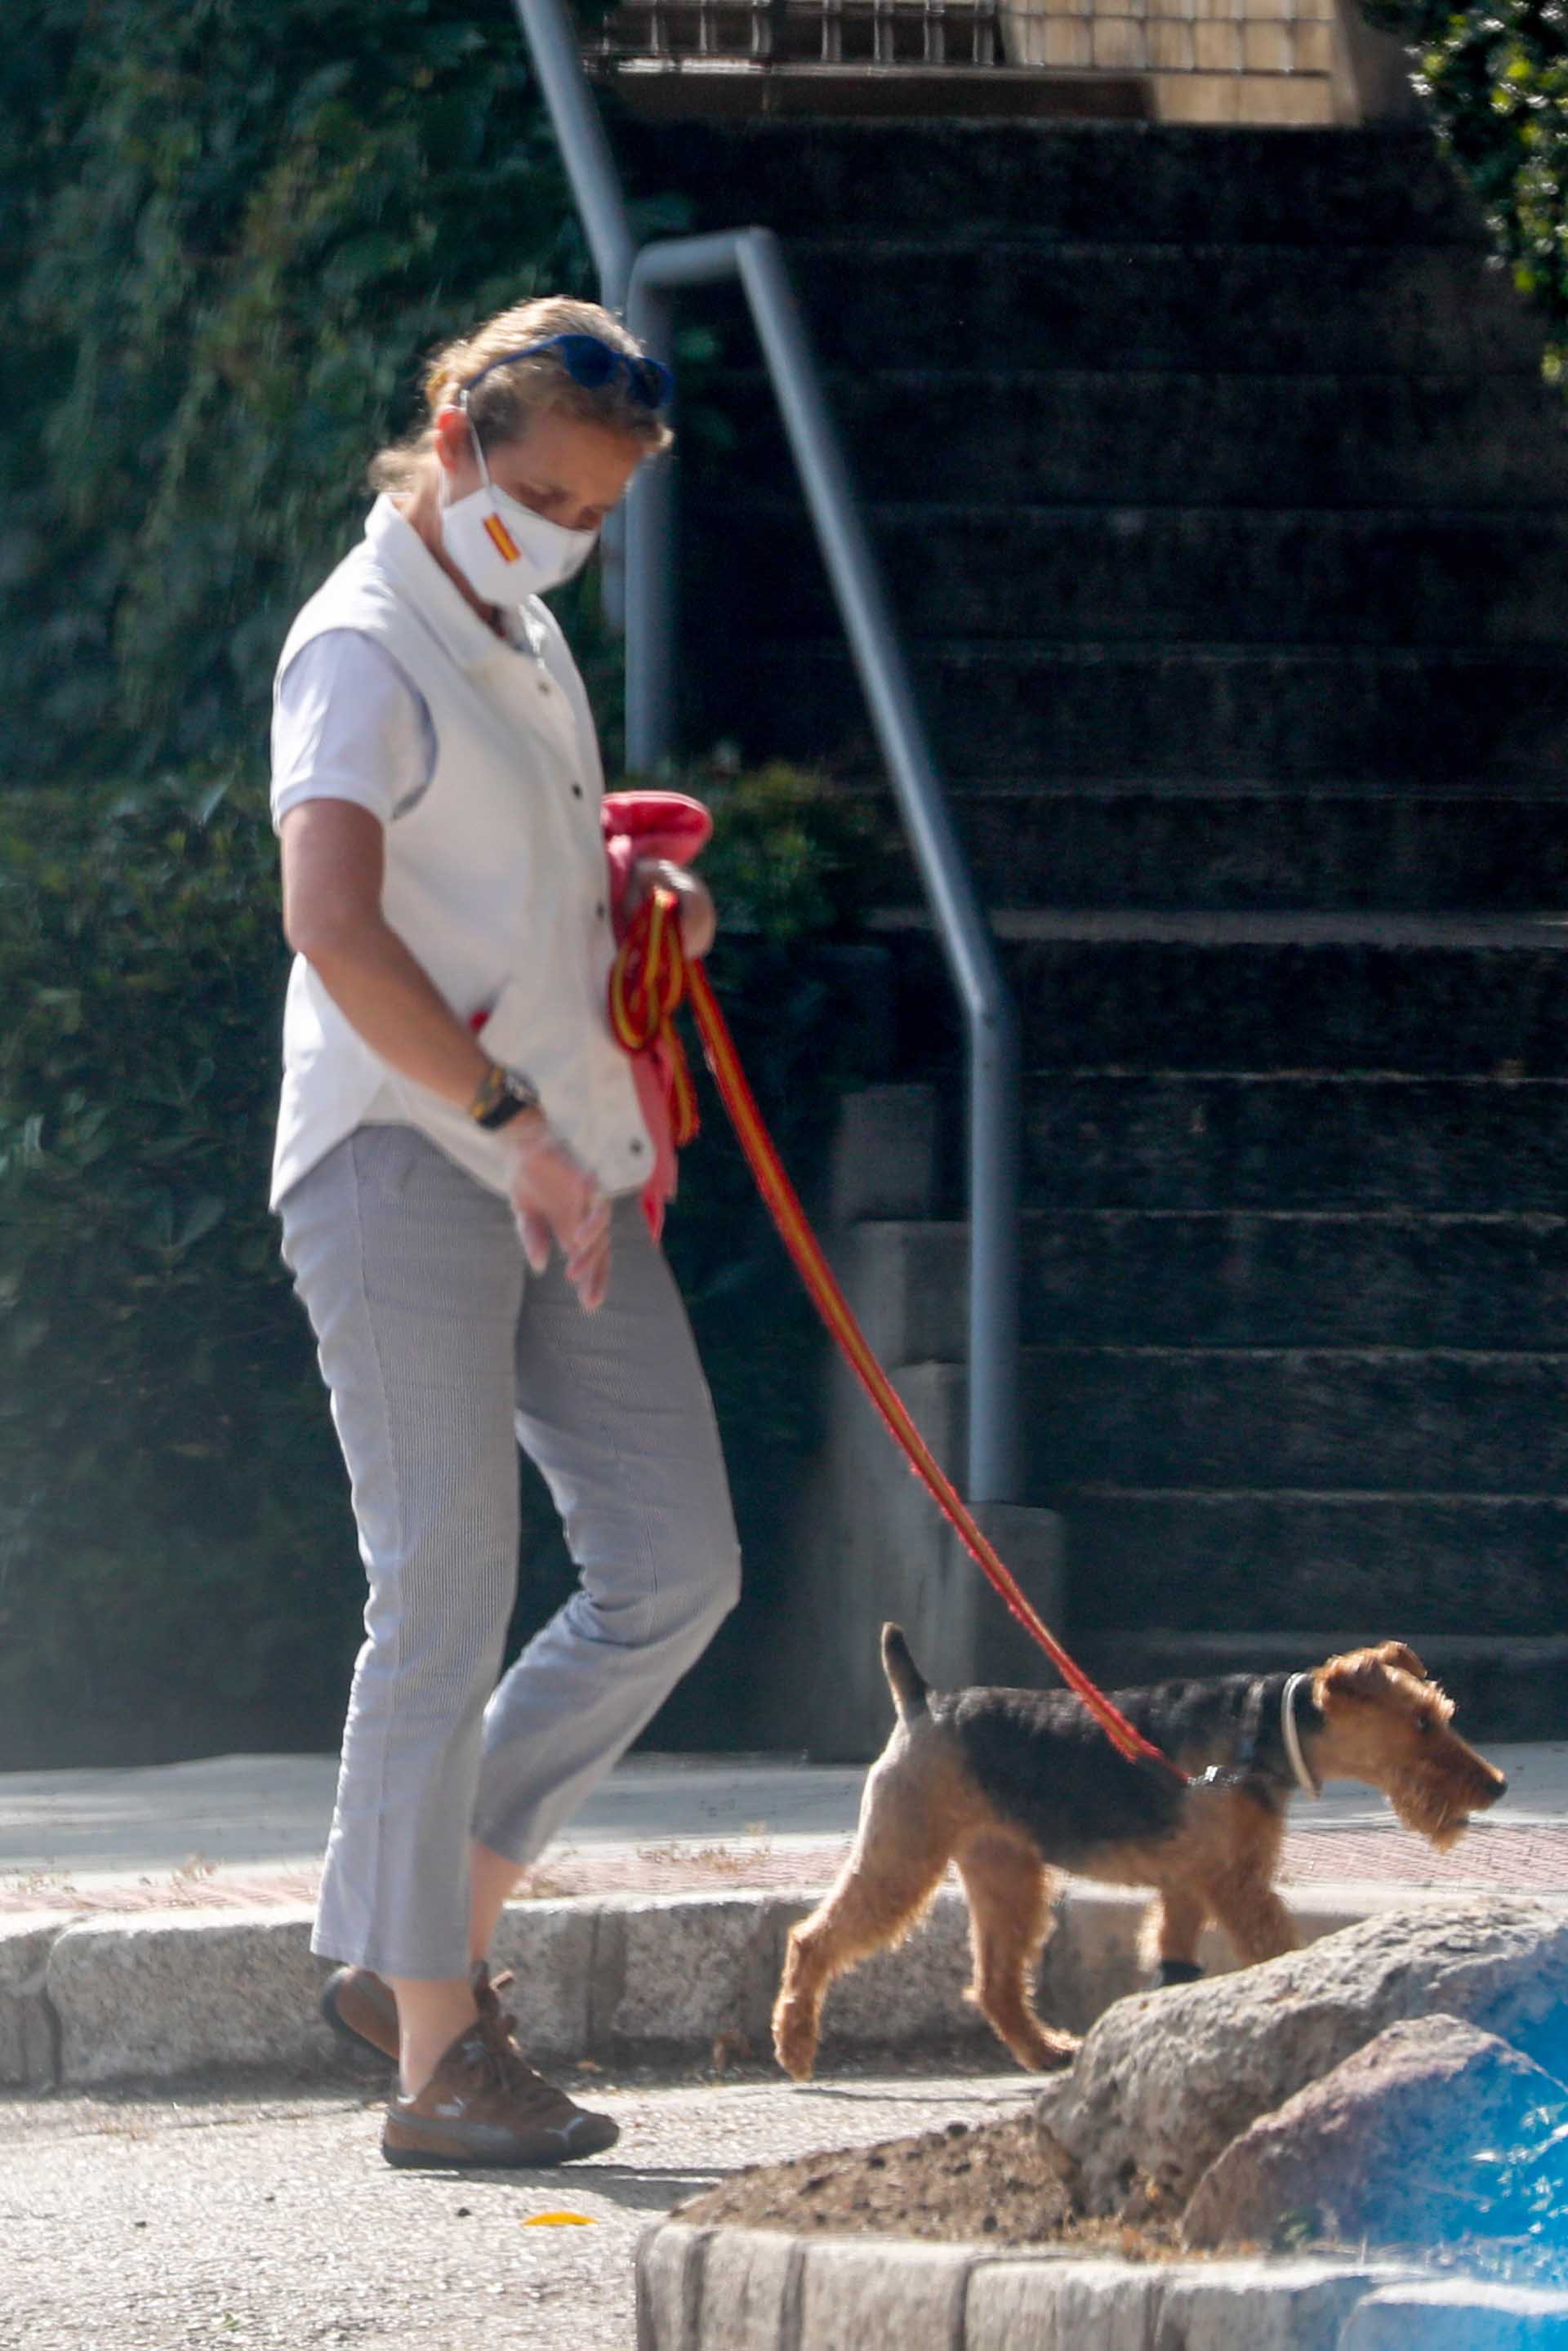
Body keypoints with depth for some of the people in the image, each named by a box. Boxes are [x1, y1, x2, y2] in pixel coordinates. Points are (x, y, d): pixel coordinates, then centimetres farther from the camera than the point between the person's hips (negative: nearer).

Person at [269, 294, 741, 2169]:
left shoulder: (529, 645, 20)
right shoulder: (367, 648, -8)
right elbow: (334, 925, -23)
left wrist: (649, 905, 13)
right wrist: (513, 1120, -25)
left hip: (564, 1173, 9)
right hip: (402, 1166, -9)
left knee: (674, 1566, 4)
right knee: (446, 1593, -10)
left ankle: (420, 1948, 13)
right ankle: (437, 2063, -8)